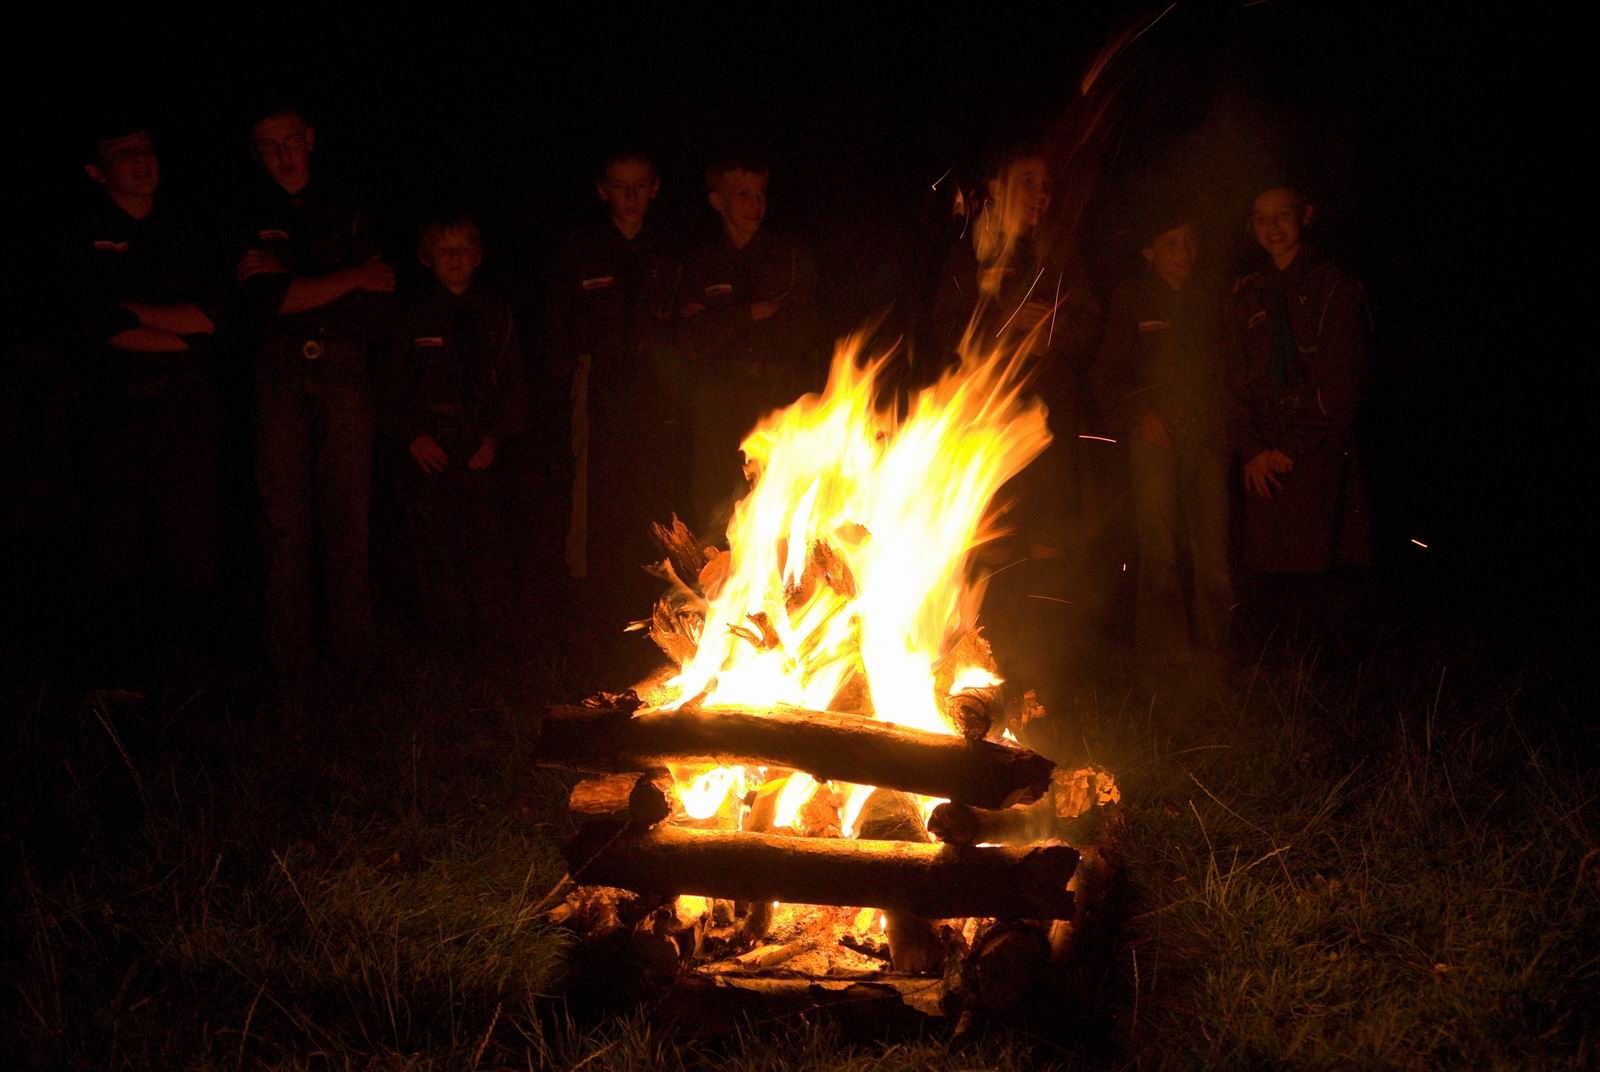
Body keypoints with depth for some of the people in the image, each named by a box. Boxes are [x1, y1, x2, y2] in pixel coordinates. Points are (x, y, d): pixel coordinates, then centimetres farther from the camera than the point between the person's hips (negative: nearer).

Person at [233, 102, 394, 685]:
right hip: (278, 377, -1)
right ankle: (290, 658, 4)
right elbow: (267, 302, -4)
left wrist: (294, 288, -3)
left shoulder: (347, 213, 14)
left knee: (347, 520, -3)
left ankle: (352, 653, 3)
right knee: (284, 521, -3)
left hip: (343, 375, 1)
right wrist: (359, 275, -2)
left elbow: (374, 312, 7)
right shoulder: (249, 217, 11)